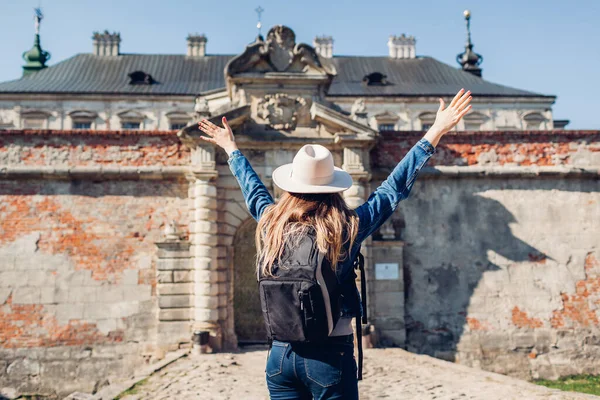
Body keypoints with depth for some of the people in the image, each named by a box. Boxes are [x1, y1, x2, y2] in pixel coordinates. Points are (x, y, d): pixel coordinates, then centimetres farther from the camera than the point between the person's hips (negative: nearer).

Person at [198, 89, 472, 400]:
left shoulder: (271, 225, -3)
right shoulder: (347, 230, -13)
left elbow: (252, 188, 16)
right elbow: (394, 188, -6)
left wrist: (231, 149, 35)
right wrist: (436, 132, 0)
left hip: (280, 353, 4)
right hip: (331, 354, -4)